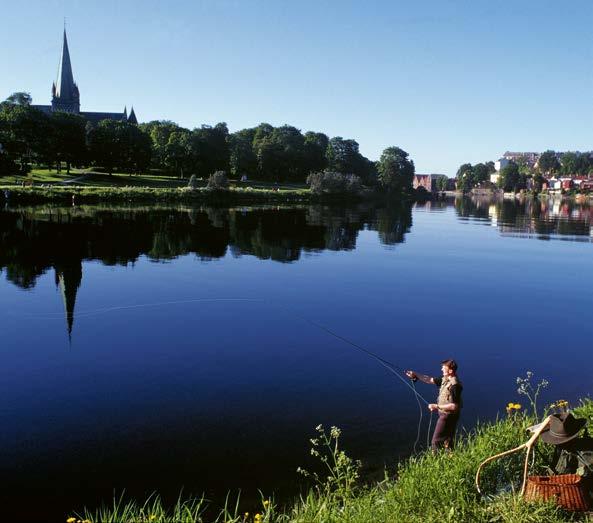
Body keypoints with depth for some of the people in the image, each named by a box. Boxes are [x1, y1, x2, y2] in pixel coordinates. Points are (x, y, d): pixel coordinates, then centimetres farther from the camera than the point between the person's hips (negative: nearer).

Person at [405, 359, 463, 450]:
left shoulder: (454, 385, -27)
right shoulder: (445, 379, 2)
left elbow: (454, 406, -29)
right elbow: (431, 380, 11)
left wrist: (437, 406, -24)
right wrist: (416, 375, 1)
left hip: (448, 416, -9)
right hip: (445, 414, 9)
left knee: (436, 440, -1)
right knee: (448, 439, 21)